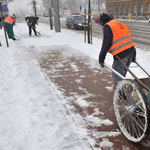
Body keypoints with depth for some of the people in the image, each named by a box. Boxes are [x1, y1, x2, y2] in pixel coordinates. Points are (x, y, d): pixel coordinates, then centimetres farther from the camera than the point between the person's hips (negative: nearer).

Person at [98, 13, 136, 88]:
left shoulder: (108, 27, -3)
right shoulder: (120, 24, 23)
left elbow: (106, 44, -11)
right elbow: (129, 38, 23)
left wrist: (101, 58, -7)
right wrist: (134, 54, 27)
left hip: (121, 53, -9)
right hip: (131, 50, 9)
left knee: (116, 73, -1)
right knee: (122, 71, 21)